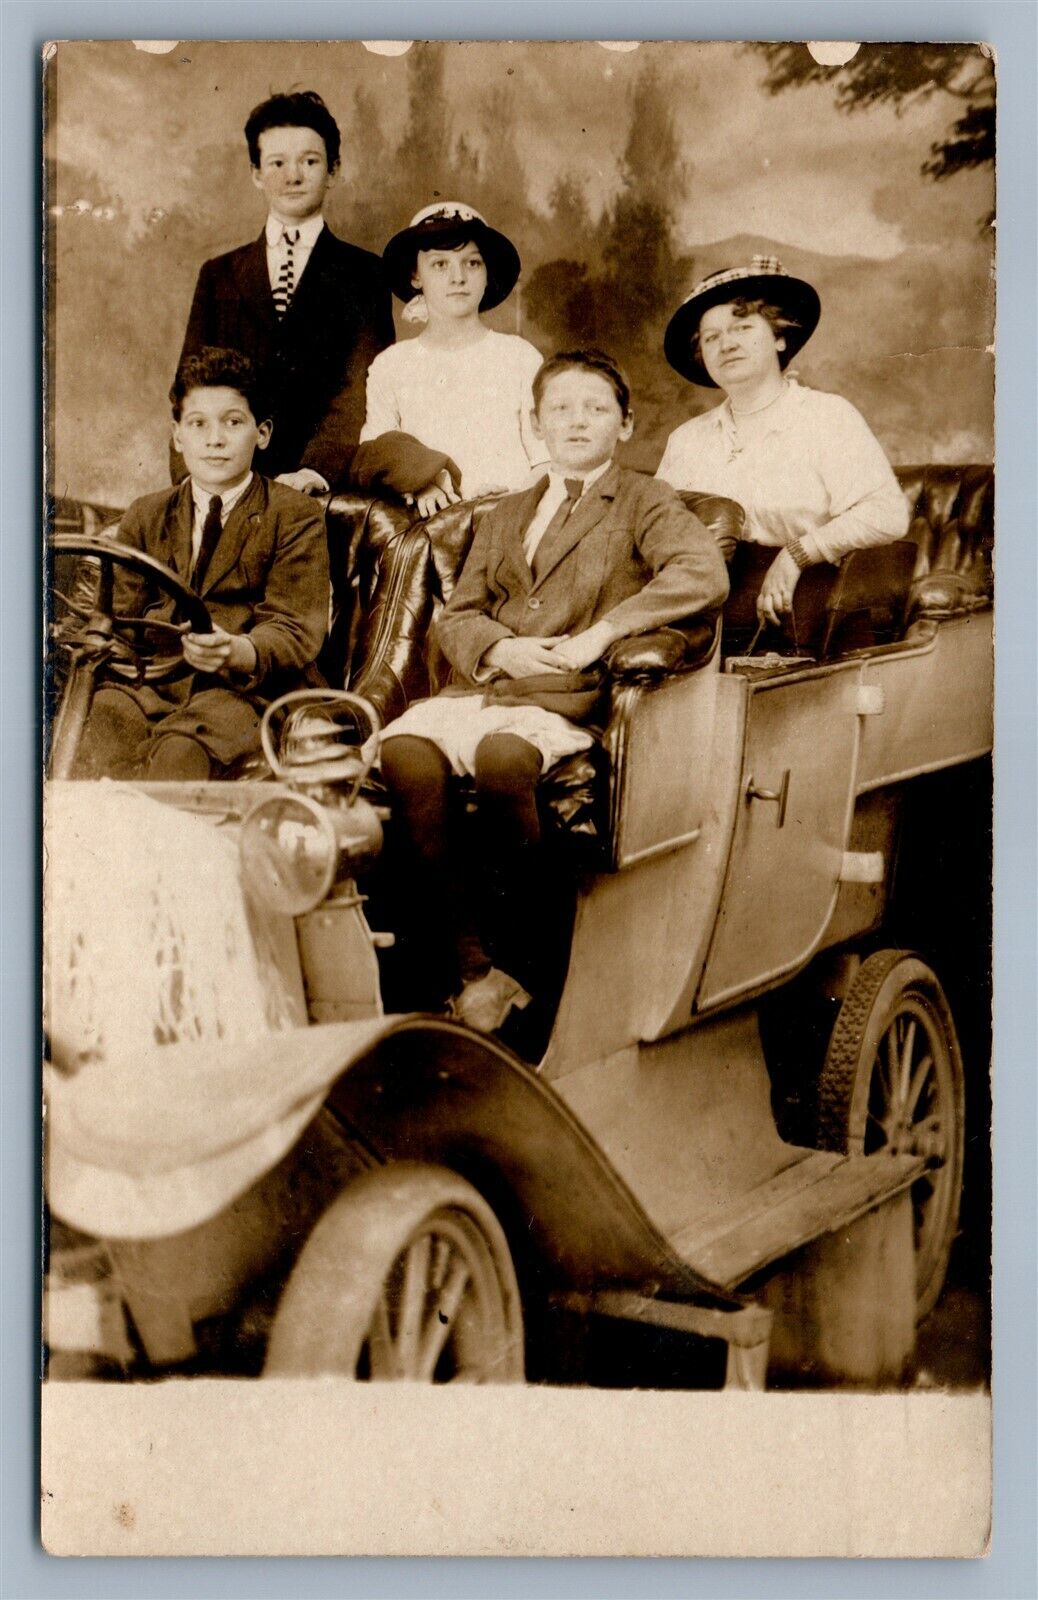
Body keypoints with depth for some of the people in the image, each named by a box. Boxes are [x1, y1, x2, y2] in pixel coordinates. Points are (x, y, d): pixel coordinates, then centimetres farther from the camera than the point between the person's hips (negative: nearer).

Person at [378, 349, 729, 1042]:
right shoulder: (506, 516, 30)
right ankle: (467, 966, -26)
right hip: (482, 686, 5)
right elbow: (454, 617, 22)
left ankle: (537, 954, -19)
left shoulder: (645, 504, 13)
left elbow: (706, 576, -9)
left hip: (570, 698, -4)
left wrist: (602, 632, -15)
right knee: (405, 747, -29)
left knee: (502, 754, -38)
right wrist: (500, 647, -2)